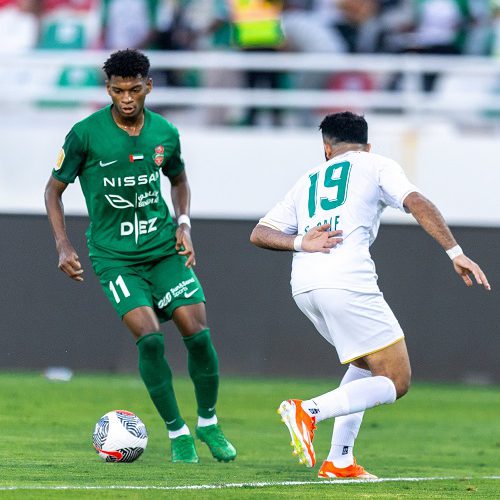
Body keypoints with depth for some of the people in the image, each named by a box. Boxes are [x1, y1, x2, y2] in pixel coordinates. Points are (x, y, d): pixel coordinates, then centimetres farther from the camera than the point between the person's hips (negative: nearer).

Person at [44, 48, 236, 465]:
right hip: (114, 255, -3)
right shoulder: (86, 134, -11)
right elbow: (54, 189, 1)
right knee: (150, 338, -18)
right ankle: (177, 433, -2)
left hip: (164, 248, 3)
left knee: (198, 333, -6)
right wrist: (63, 246, -8)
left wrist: (183, 224, 3)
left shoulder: (165, 133, -1)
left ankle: (208, 423, 16)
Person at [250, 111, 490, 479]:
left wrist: (300, 242, 4)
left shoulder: (307, 181, 28)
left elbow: (259, 234, 20)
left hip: (303, 285, 7)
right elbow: (417, 203, -3)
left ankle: (339, 461, 14)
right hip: (347, 280, -7)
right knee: (396, 382, -1)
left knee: (369, 364, 25)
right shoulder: (376, 165, 15)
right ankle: (309, 411, -20)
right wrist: (456, 252, -5)